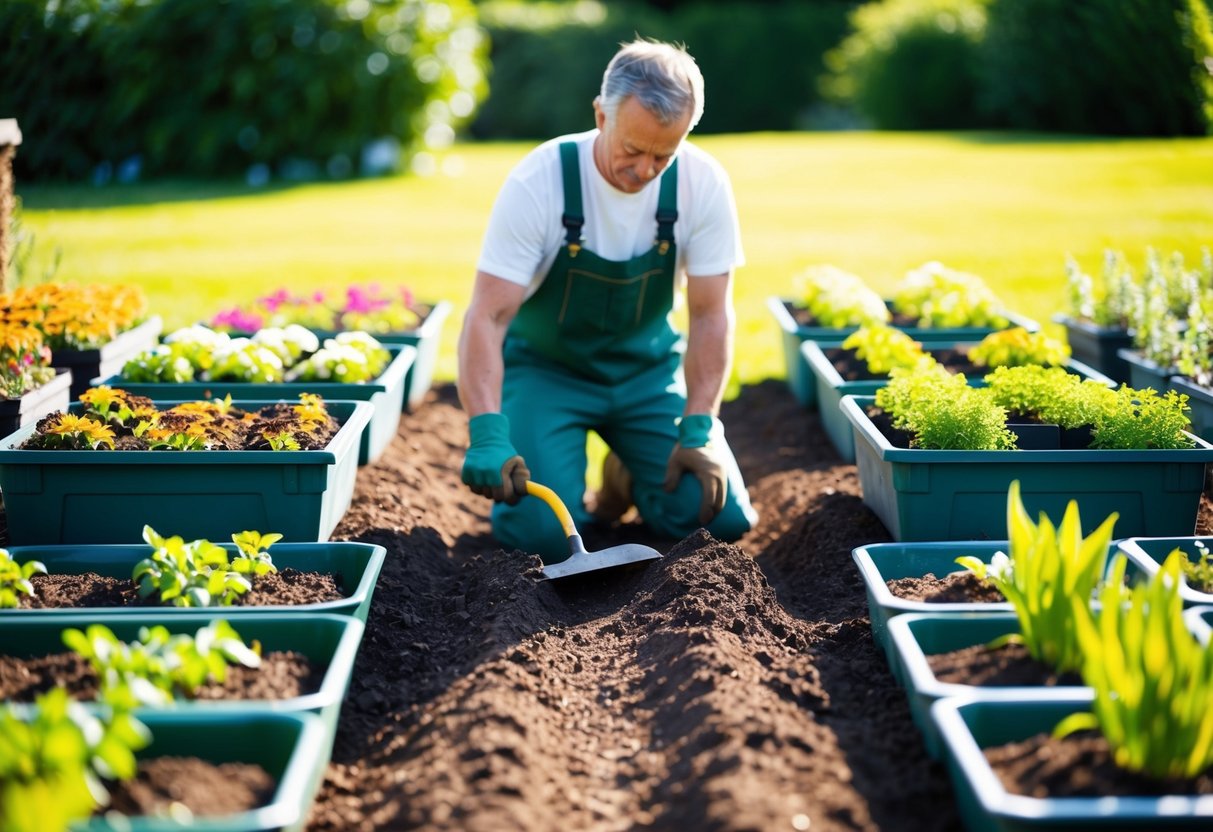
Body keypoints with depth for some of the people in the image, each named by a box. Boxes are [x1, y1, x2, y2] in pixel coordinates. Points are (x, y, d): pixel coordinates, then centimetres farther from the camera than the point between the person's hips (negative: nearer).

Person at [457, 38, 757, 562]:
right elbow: (488, 318, -27)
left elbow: (710, 316, -11)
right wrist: (488, 437, -41)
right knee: (540, 534, -21)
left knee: (722, 519, -13)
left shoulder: (703, 184, -17)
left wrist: (698, 431, -21)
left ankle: (627, 474, 19)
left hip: (647, 367, 3)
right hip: (546, 367, -2)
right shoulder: (538, 182, -25)